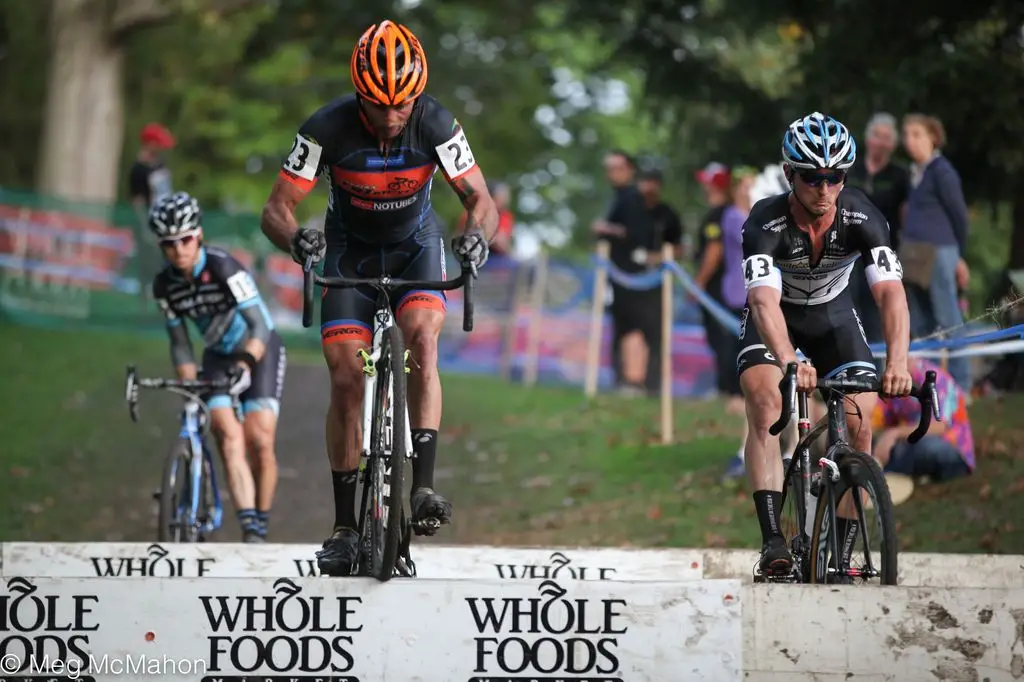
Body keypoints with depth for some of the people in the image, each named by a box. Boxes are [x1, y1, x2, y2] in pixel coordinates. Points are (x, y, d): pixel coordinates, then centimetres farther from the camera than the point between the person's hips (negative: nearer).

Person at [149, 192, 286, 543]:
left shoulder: (223, 268, -27)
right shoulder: (164, 286, -11)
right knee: (229, 438, -18)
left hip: (260, 352, -3)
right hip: (218, 358, 3)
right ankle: (248, 531, -25)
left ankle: (262, 527, 4)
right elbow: (180, 345, -2)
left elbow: (259, 326, -32)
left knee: (260, 442, -14)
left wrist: (244, 366, -45)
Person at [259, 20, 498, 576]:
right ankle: (344, 526, -3)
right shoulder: (328, 128, -26)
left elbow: (482, 201, -22)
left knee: (423, 337, -28)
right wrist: (295, 238, -46)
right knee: (346, 378, -10)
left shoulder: (436, 125, -25)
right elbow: (276, 209, -23)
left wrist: (477, 234, -45)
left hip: (415, 245, 0)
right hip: (349, 252, 0)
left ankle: (423, 486, -28)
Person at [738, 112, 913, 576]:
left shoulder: (861, 217, -27)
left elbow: (890, 292, -37)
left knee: (859, 427, -12)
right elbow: (765, 300, -46)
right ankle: (772, 541, -29)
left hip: (832, 313, 2)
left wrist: (897, 362, -54)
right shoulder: (766, 222, -32)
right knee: (766, 407, -26)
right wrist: (788, 363, -64)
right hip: (774, 317, -2)